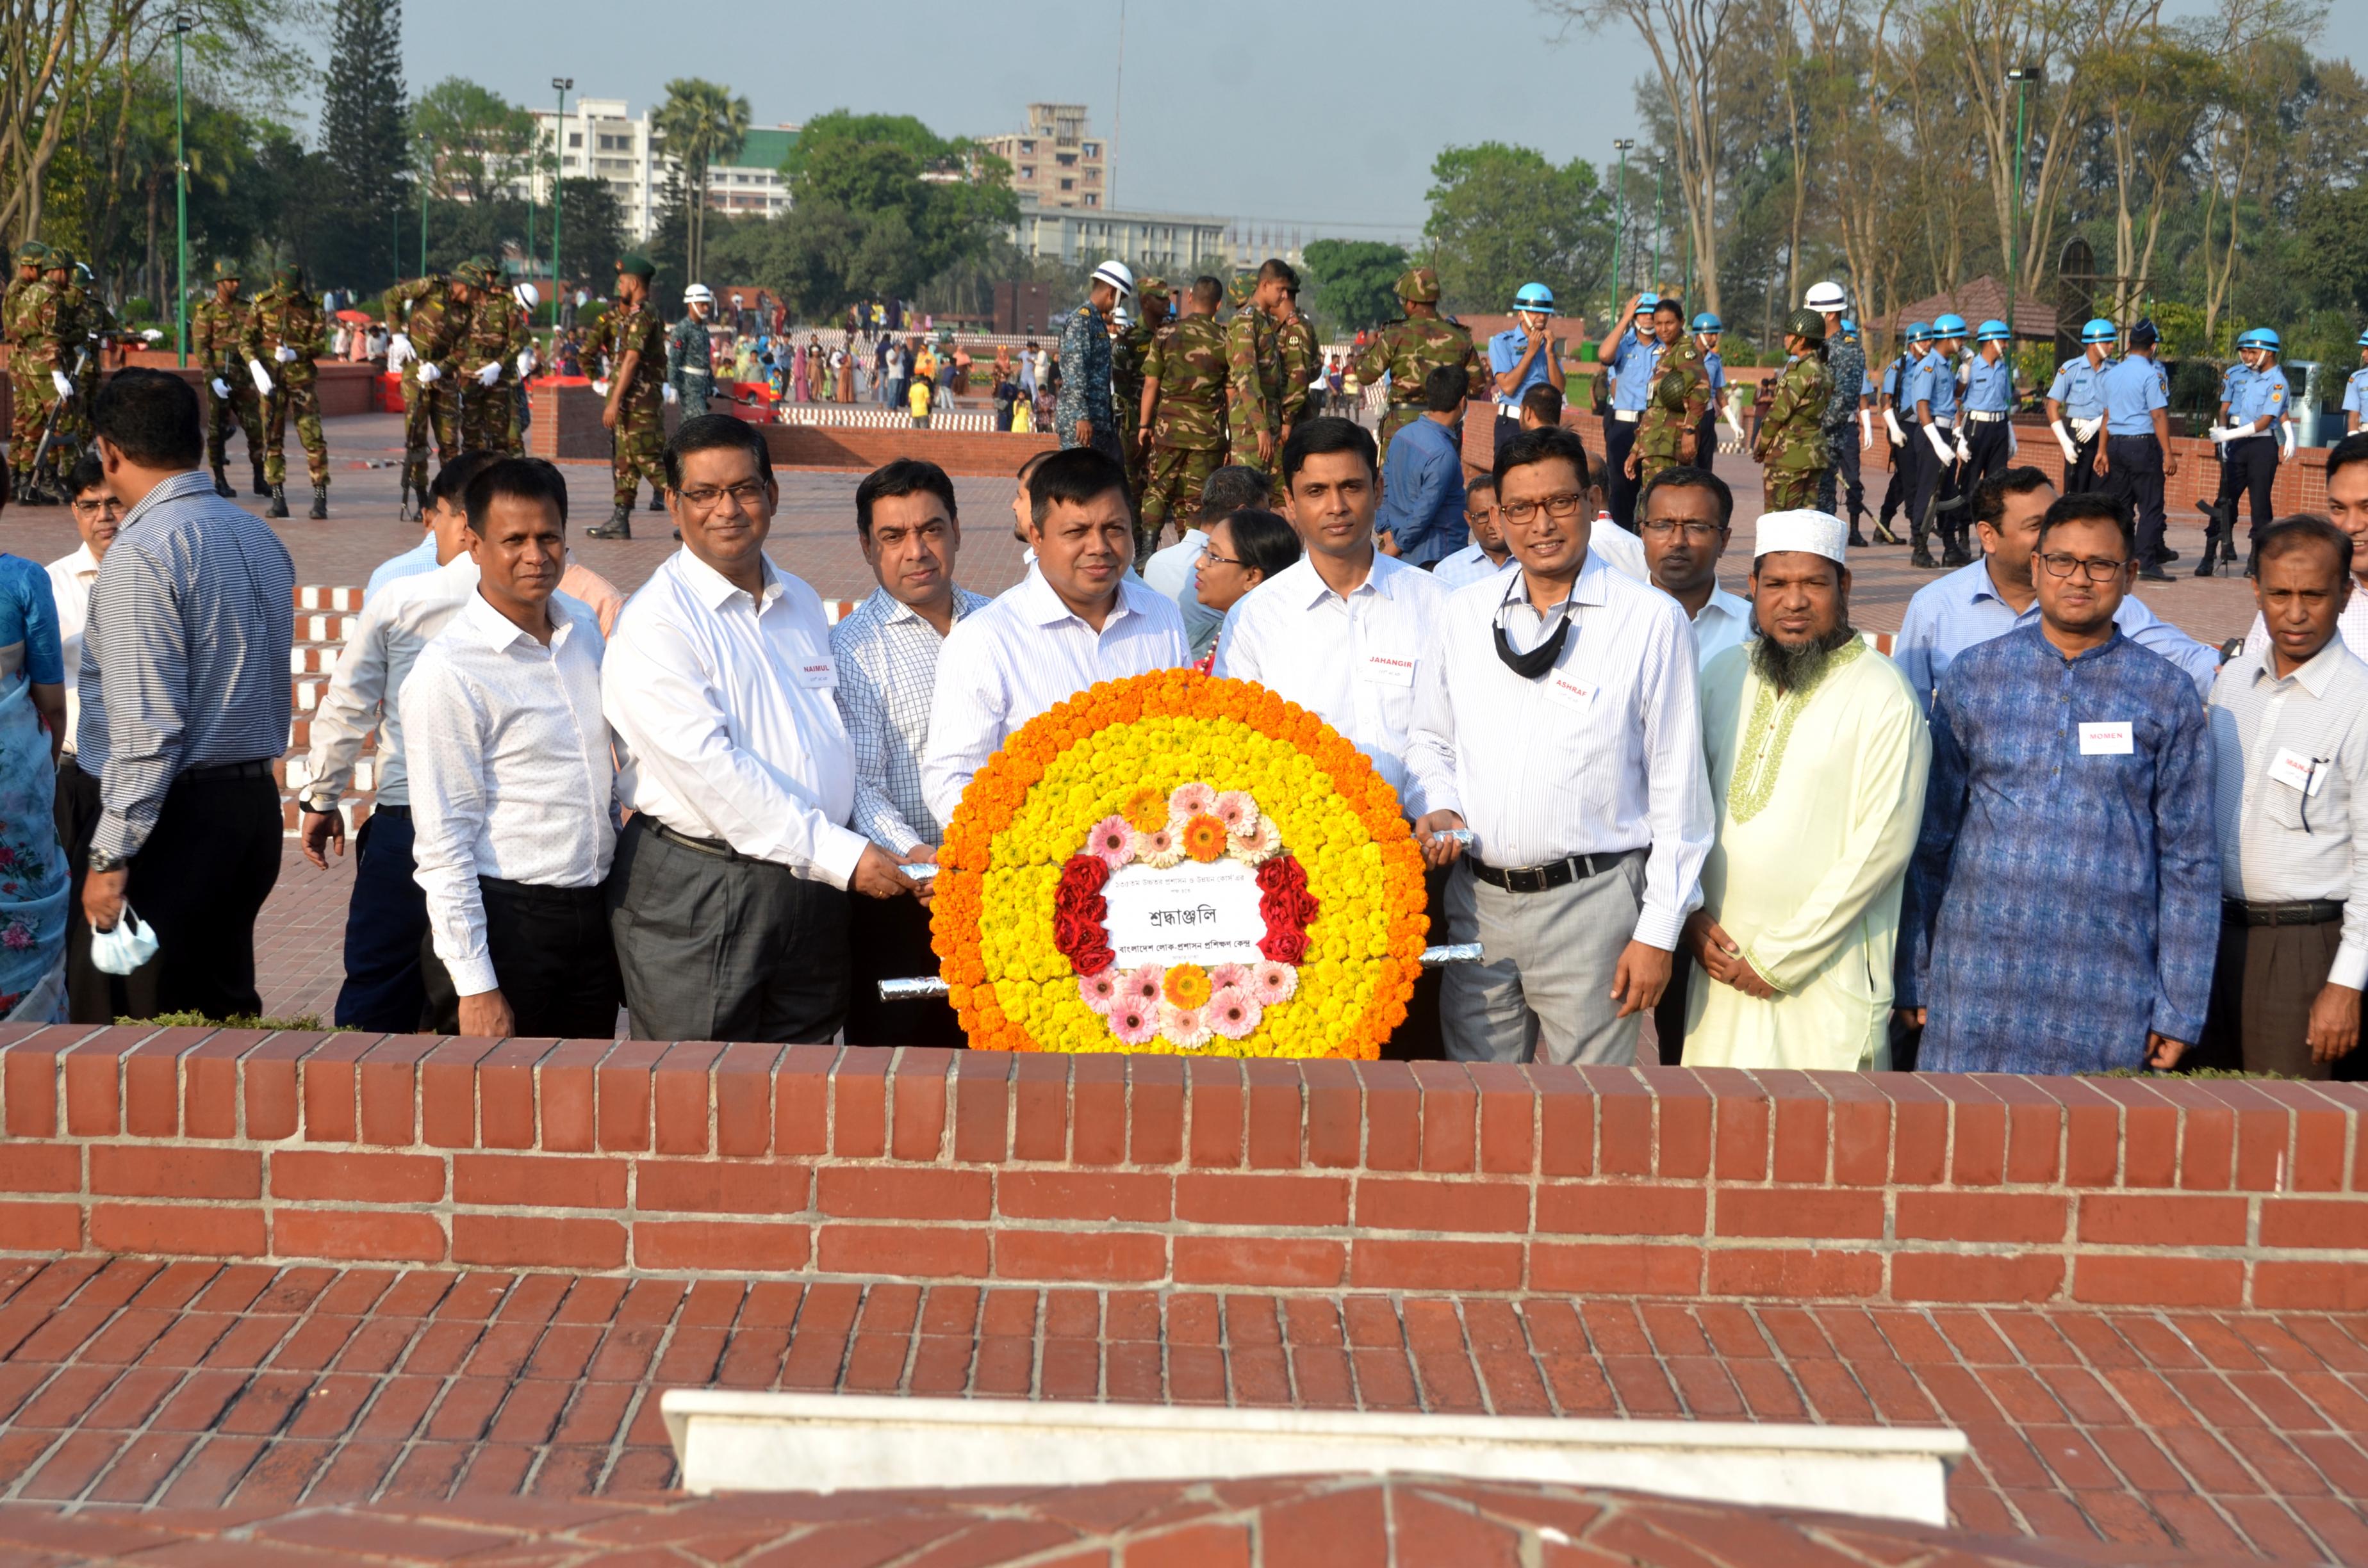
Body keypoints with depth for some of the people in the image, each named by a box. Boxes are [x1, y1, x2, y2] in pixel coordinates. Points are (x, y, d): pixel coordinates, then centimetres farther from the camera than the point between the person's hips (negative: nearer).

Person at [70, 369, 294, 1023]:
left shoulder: (141, 554, -16)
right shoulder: (260, 538, 11)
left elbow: (145, 726, -21)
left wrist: (110, 857, -18)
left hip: (169, 817, -9)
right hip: (253, 802, 9)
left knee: (130, 1037, -3)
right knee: (224, 1012, 15)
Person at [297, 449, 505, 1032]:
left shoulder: (398, 600, -2)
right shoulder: (560, 612, -2)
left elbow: (346, 706, 4)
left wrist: (321, 798, 18)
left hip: (406, 829, -1)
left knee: (376, 1002, 9)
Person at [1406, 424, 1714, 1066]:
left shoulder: (1652, 620, -4)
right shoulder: (1465, 613, 9)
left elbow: (1678, 788, -4)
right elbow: (1429, 740, 21)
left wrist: (1657, 933, -7)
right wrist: (1438, 809, -1)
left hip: (1592, 901, -4)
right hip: (1478, 899, 4)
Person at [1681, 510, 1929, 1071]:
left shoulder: (1883, 697, -8)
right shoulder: (1723, 674, 9)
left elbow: (1882, 846, -13)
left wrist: (1781, 957, -12)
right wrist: (1691, 915, -1)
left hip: (1830, 980, -4)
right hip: (1721, 963, 5)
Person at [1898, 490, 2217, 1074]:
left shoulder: (2168, 695, 4)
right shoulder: (1972, 676, 6)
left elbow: (2190, 859, 5)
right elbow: (1929, 837, 9)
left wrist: (2180, 1010, 1)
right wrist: (1912, 977, 6)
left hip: (2110, 1000, -1)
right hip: (1977, 981, 1)